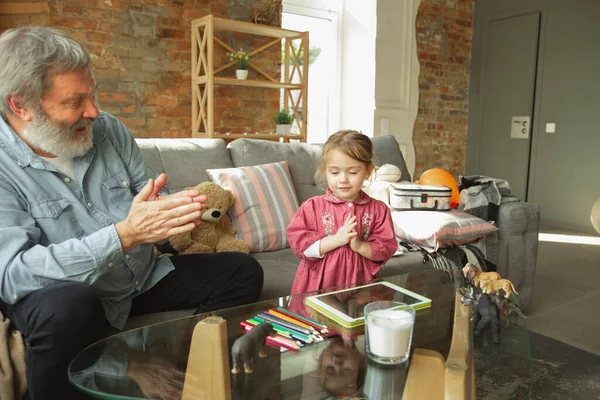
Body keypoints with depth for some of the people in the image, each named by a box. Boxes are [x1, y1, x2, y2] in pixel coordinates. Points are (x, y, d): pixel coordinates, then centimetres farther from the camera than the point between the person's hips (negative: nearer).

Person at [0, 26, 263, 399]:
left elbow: (152, 196, 5)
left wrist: (172, 208, -21)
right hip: (66, 295, -5)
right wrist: (124, 235, -37)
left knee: (243, 271, -2)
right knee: (65, 310, -39)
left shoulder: (109, 129, -2)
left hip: (146, 276, 6)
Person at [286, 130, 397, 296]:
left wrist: (359, 246, -20)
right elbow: (299, 243, -11)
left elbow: (387, 248, -2)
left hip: (360, 283, 1)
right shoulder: (313, 206, -4)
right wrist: (336, 240, -19)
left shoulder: (378, 209, 0)